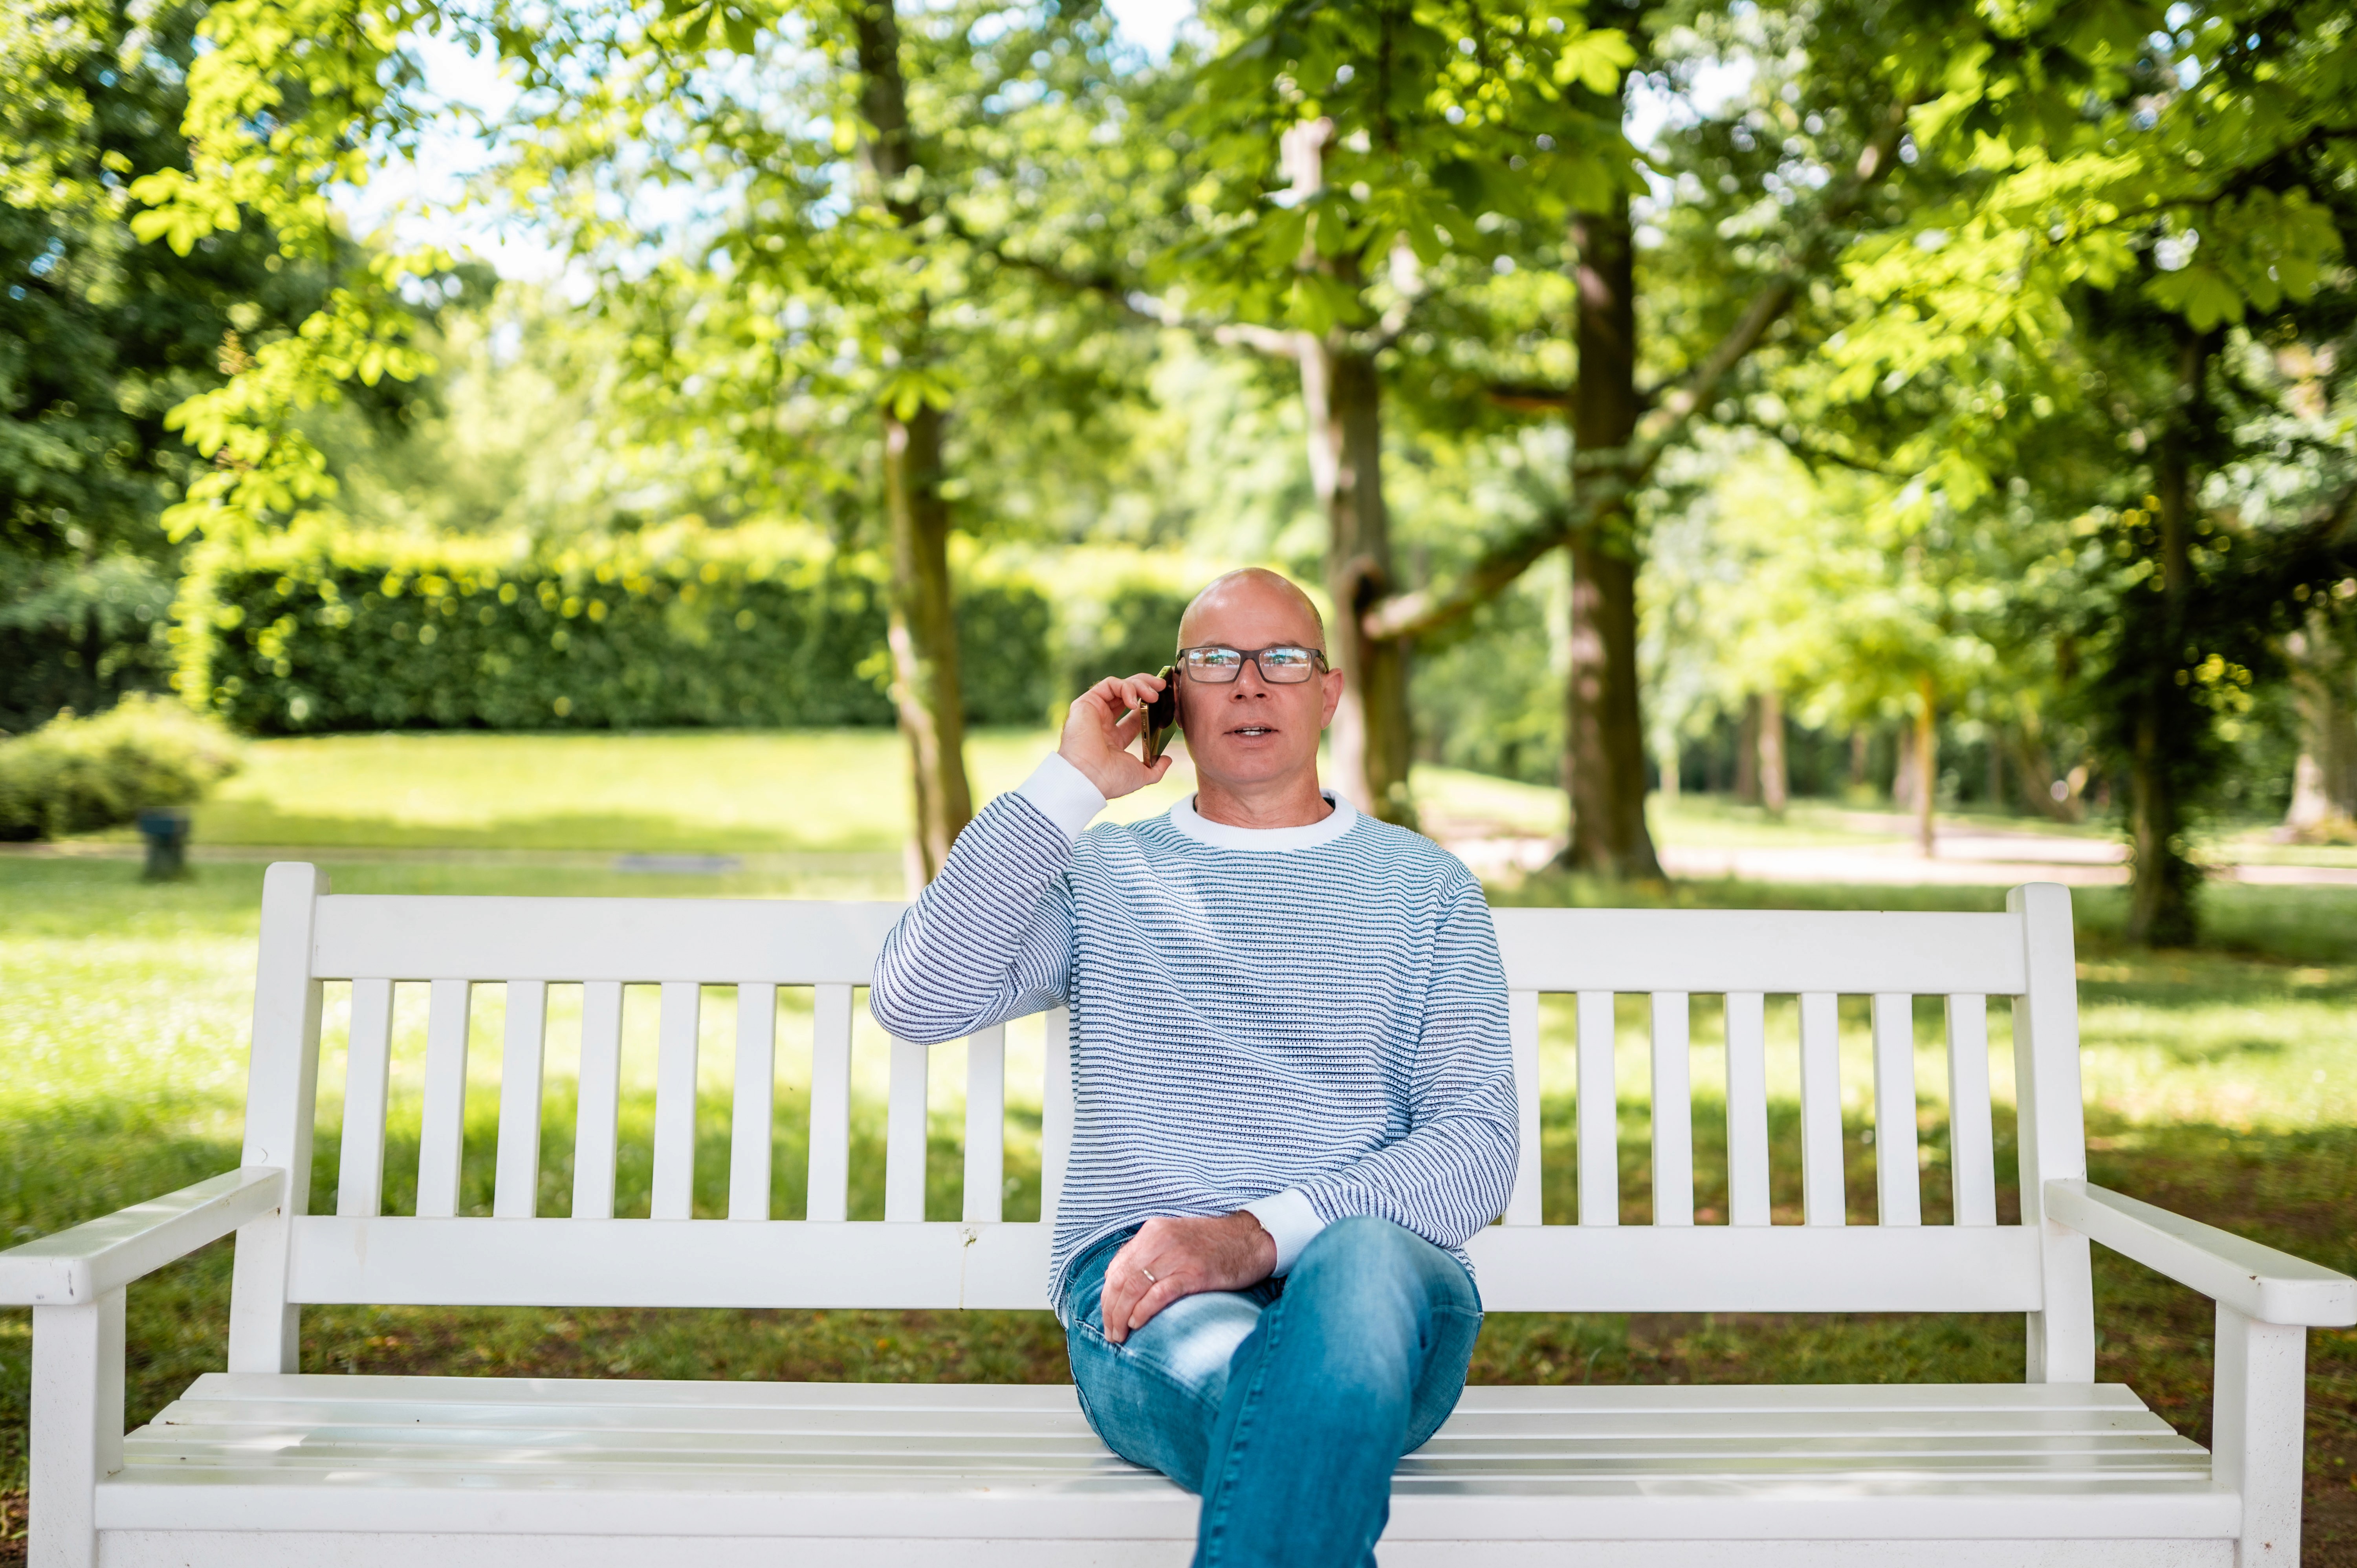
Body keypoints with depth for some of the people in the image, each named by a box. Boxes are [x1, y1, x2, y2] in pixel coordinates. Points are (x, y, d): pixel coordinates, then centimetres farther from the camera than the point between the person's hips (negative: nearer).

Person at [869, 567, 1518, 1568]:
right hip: (1143, 1290, -1)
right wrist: (1070, 786, 3)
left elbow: (1476, 1144, 4)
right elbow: (916, 1001, 1)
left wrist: (1263, 1232, -15)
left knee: (1365, 1260, -39)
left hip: (1378, 1270, 1)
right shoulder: (1101, 875, 19)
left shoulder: (1423, 886, 17)